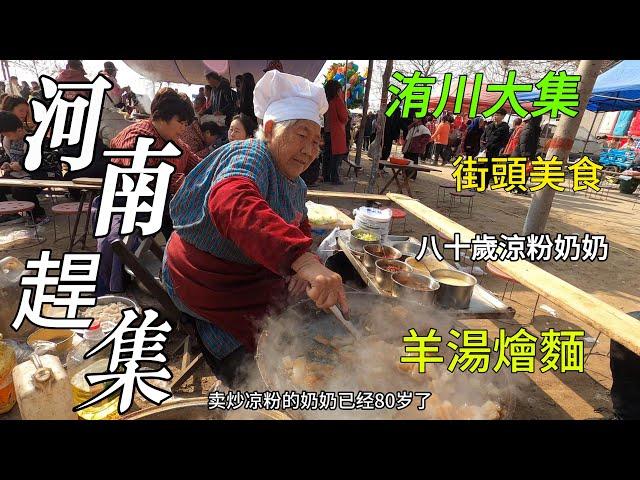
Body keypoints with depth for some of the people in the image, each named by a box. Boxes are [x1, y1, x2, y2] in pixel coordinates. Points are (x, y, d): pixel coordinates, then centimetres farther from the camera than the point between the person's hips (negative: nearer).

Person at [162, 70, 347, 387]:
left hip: (250, 277, 8)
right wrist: (304, 260, -62)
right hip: (204, 284, -8)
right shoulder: (251, 156, -27)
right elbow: (233, 204, -49)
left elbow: (300, 229, 6)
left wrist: (306, 267, -17)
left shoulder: (295, 185, 1)